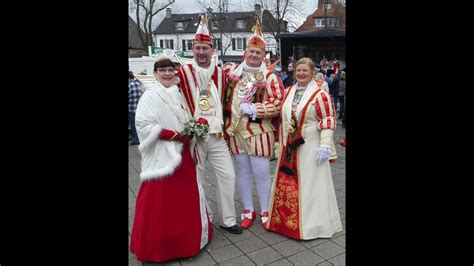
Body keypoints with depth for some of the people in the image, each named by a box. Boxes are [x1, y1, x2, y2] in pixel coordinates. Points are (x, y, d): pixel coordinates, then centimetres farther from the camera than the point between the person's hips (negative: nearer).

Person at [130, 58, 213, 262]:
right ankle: (157, 245, 17)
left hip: (182, 153, 7)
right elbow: (143, 125, -17)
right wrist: (174, 135, -19)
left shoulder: (178, 94, 13)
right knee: (159, 201, -1)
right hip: (160, 156, -7)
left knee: (186, 196, 13)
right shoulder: (150, 96, -8)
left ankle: (187, 238, 30)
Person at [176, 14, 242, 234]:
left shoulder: (221, 74, 7)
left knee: (228, 176, 4)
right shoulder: (182, 73, -5)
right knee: (196, 181, 7)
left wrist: (225, 127, 14)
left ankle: (227, 220, 20)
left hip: (217, 135, 3)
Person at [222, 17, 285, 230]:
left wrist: (252, 109, -16)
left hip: (259, 131, -3)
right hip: (236, 130, 3)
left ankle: (265, 212, 23)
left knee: (262, 173, 3)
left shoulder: (270, 78, -3)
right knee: (243, 171, 11)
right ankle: (248, 210, 27)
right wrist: (230, 112, 1)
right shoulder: (232, 72, 7)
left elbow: (277, 105, -10)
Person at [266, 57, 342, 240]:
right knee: (286, 185, 12)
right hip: (289, 148, 6)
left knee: (309, 185, 4)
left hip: (310, 149, -6)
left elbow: (328, 121, -12)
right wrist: (281, 142, 17)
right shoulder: (289, 92, 11)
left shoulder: (320, 94, -10)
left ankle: (310, 223, 21)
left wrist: (325, 146, -19)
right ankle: (284, 219, 29)